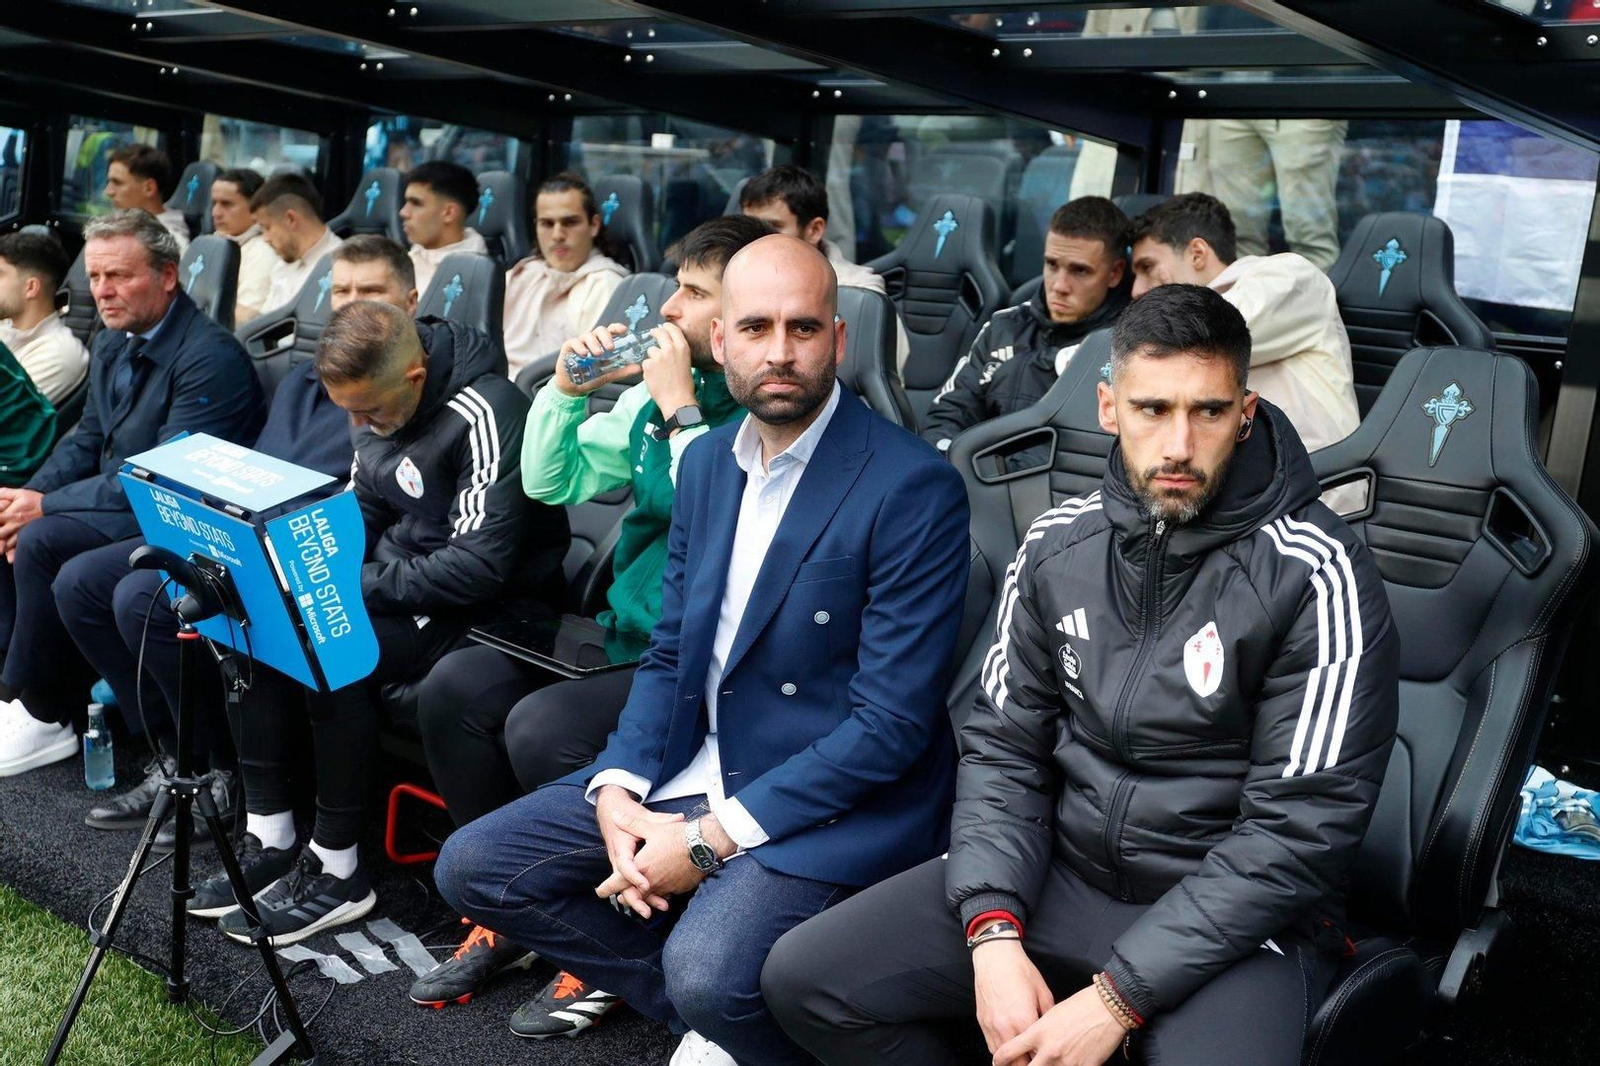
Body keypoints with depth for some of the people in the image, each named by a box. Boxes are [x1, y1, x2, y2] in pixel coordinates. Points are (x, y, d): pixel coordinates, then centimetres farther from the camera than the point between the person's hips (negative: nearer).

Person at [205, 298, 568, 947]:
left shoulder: (485, 416, -24)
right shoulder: (380, 406, 3)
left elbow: (480, 566, -29)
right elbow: (357, 513, 16)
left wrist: (356, 589, -24)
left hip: (490, 608, -9)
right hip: (397, 579, 9)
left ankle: (337, 874, -12)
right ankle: (270, 839, 3)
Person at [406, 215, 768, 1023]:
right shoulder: (659, 389, 10)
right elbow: (550, 483, 16)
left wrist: (678, 408, -21)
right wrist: (567, 388, 1)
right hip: (626, 640, 8)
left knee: (542, 727, -27)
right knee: (454, 687, -6)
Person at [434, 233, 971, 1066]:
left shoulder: (912, 488, -17)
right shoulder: (707, 462, 6)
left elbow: (891, 723, -19)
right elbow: (668, 651, 11)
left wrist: (711, 839, -19)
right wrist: (618, 790, -7)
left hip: (832, 799, -7)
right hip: (692, 767, 7)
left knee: (706, 973, -31)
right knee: (473, 867, 2)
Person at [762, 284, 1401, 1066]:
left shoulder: (1316, 577, -15)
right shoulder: (1059, 543, 1)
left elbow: (1302, 828, -17)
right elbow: (1004, 744, 4)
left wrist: (1116, 998, -20)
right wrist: (994, 932, -13)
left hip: (1234, 916, -4)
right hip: (1059, 872, 4)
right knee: (804, 979, -6)